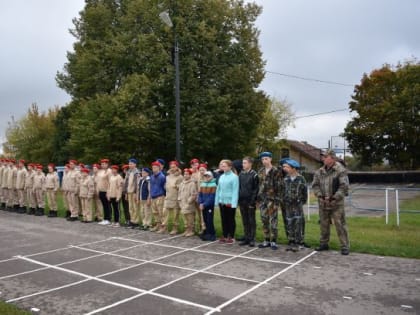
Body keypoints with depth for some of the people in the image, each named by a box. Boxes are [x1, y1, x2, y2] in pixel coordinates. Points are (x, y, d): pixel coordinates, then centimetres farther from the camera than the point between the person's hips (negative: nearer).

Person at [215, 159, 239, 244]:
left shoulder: (234, 177, -10)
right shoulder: (221, 176, 9)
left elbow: (235, 190, -13)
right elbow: (218, 189, 13)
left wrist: (233, 203, -18)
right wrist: (217, 200, 7)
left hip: (230, 202, -6)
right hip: (222, 202, 6)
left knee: (231, 219, 6)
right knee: (223, 219, 13)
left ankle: (231, 237, 16)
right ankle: (225, 236, 23)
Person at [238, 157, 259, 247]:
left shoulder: (254, 175, -7)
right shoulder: (241, 174, 11)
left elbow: (256, 189, -9)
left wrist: (253, 201, -15)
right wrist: (239, 199, 7)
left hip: (250, 202, -5)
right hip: (242, 201, 6)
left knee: (252, 221, 3)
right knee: (245, 221, 10)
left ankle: (252, 239, 9)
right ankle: (246, 238, 18)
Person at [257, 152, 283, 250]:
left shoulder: (276, 171, -5)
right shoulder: (260, 171, 13)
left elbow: (278, 186, -9)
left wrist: (277, 200, -14)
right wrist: (258, 199, 12)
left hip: (272, 199, -6)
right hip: (262, 199, 6)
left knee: (273, 221, -1)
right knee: (264, 221, 10)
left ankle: (273, 241, 7)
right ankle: (266, 240, 19)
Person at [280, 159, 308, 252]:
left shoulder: (300, 179, -5)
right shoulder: (285, 178, 3)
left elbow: (304, 191, 3)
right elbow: (282, 191, 8)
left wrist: (302, 201, 5)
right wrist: (282, 202, 6)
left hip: (297, 205, -3)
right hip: (287, 205, 3)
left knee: (298, 224, -2)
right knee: (289, 224, 6)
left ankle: (298, 243, 7)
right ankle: (291, 242, 16)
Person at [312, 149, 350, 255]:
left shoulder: (340, 170, -9)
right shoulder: (320, 171, 7)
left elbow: (344, 187, -14)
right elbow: (315, 185, 8)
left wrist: (334, 198, -17)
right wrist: (320, 196, -6)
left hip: (336, 203, -5)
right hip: (323, 203, 5)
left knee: (340, 225, -2)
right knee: (324, 224, 14)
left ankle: (345, 246, 9)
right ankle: (323, 243, 27)